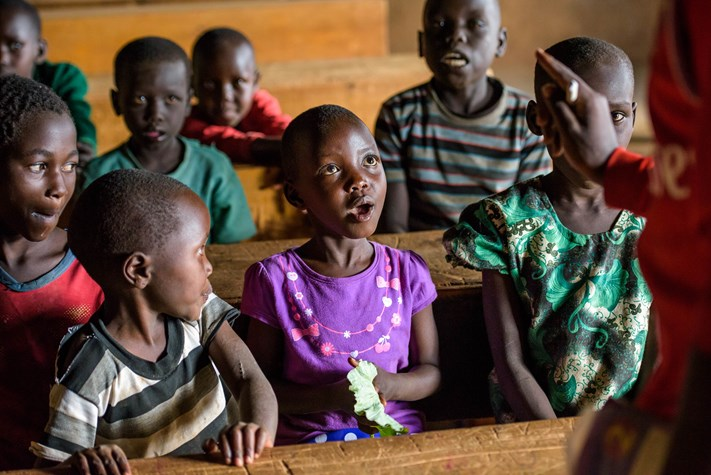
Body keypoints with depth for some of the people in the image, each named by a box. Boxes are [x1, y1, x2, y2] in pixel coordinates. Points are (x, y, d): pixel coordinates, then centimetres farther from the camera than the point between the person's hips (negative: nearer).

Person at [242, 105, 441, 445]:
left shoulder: (406, 272, 3)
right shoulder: (273, 280, -4)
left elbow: (431, 371, 12)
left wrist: (391, 385, -12)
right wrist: (331, 397, -17)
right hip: (305, 441, -2)